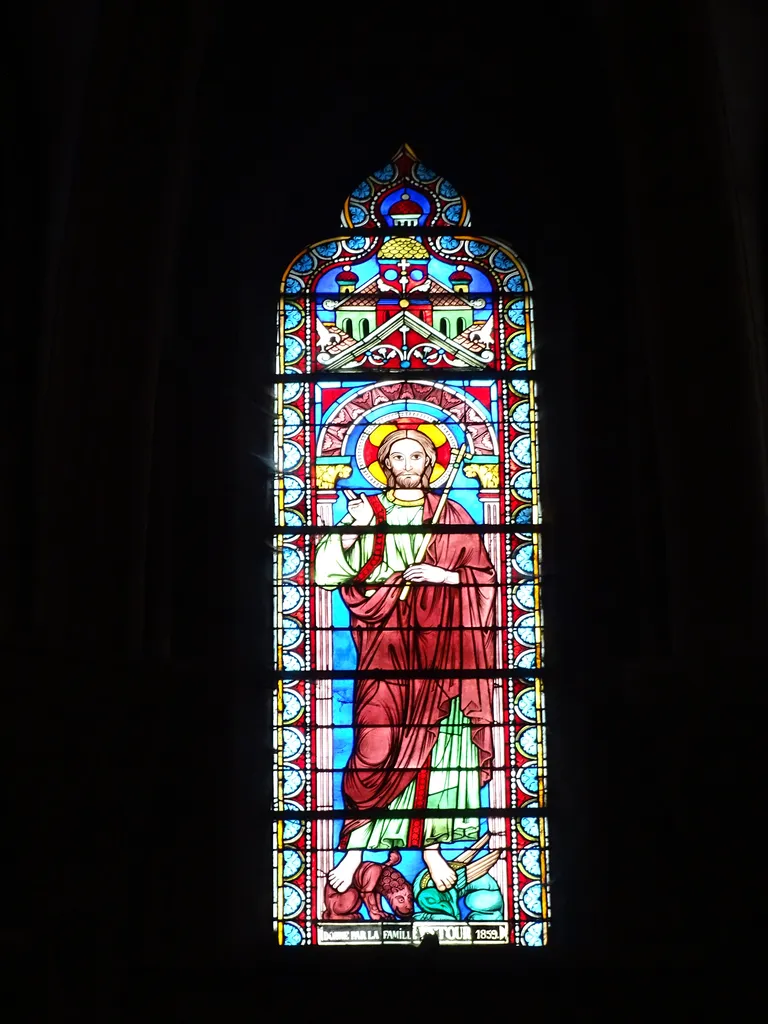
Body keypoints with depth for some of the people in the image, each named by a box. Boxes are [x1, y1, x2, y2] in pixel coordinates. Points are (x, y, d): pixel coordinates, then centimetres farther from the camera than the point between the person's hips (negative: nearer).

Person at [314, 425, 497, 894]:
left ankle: (430, 843, 12)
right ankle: (355, 843, 3)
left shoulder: (452, 516, 11)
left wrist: (444, 576, -8)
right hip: (385, 642, -1)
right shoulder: (368, 512, 8)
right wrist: (352, 531, -16)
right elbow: (329, 572, -2)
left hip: (436, 644, 1)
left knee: (433, 740, 1)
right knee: (375, 745, -11)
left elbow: (483, 574, 8)